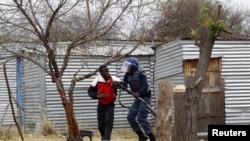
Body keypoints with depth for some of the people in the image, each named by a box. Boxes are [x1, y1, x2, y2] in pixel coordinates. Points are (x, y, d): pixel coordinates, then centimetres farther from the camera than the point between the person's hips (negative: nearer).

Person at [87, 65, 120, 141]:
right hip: (101, 105, 2)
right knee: (101, 125, 9)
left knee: (108, 121, -19)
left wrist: (117, 84, -47)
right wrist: (98, 96, -20)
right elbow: (90, 91, -4)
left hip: (110, 104, -2)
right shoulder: (97, 80, -11)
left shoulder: (113, 79, -15)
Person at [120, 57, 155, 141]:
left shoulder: (140, 74, -20)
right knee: (130, 117, 4)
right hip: (138, 99, 9)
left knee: (141, 118, -17)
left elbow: (145, 86, -28)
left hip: (145, 97, -9)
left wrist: (139, 93, -44)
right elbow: (124, 85, -3)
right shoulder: (127, 75, 3)